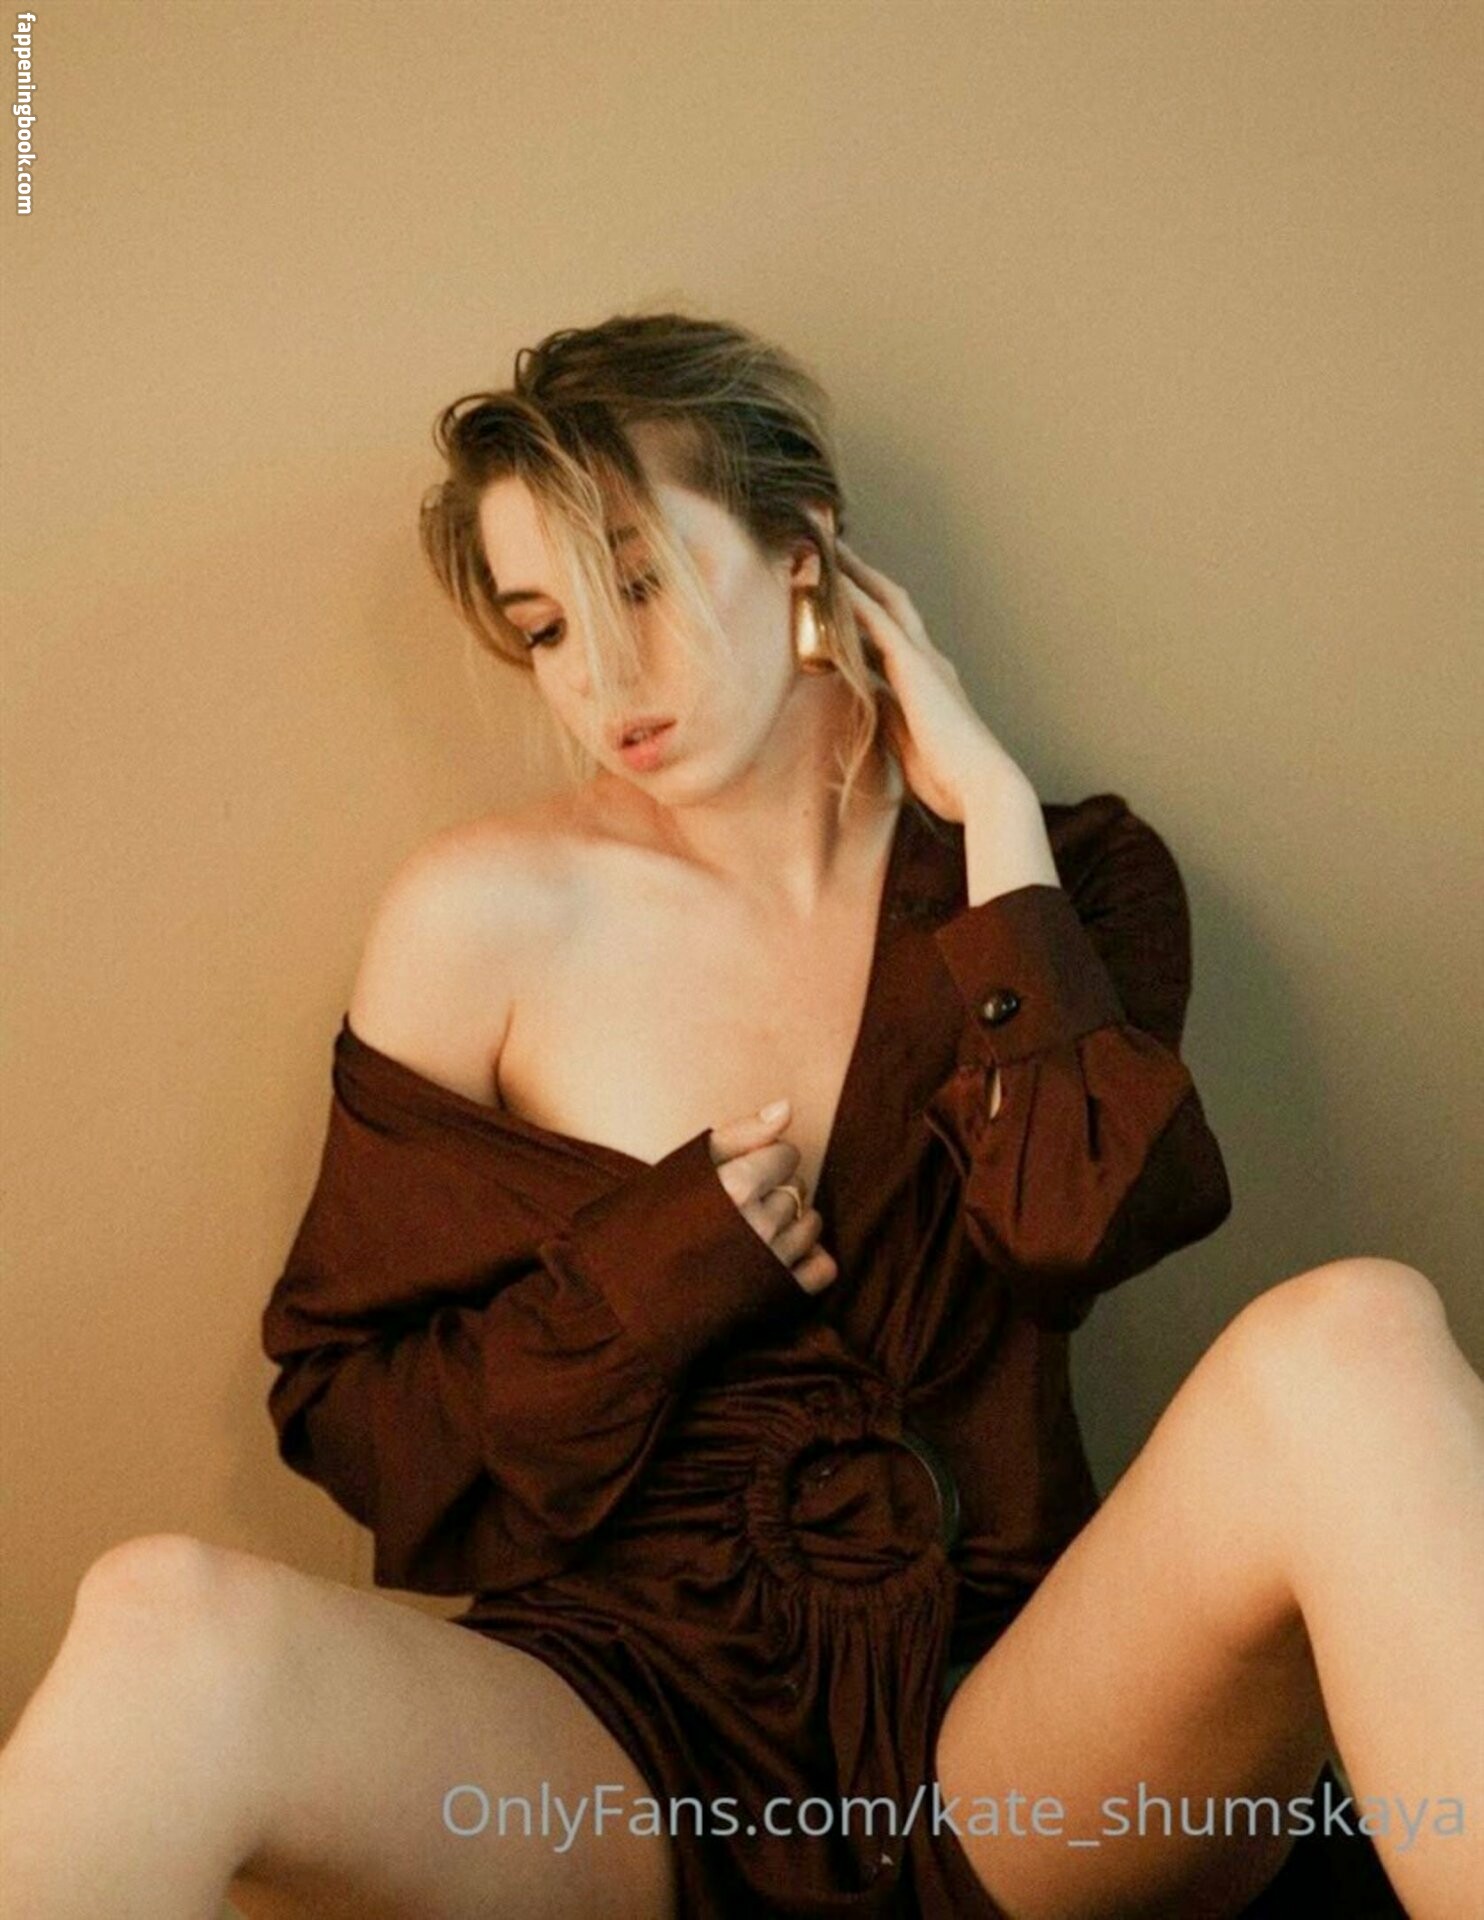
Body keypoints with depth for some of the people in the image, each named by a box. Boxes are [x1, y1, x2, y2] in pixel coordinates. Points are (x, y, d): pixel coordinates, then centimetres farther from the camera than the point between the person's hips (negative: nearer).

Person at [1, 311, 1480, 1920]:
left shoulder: (1065, 880, 9)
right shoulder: (487, 919, 4)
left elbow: (1078, 1225, -10)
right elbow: (338, 1402, 8)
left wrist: (992, 812, -4)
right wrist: (650, 1278, -8)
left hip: (1003, 1718, 2)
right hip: (623, 1732, -1)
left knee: (1351, 1348, -30)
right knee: (168, 1632, -35)